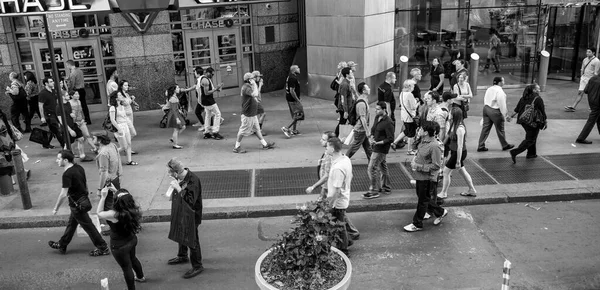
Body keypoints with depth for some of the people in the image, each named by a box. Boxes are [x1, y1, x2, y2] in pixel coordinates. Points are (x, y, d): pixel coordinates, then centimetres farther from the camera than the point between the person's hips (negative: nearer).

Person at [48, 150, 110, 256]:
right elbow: (85, 183, 12)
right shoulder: (78, 167, 1)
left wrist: (56, 209, -13)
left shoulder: (67, 174, -25)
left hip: (77, 204, -9)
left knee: (88, 226, 3)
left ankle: (103, 248, 11)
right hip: (83, 199, 9)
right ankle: (62, 245, 39)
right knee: (71, 224, 23)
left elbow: (63, 194, -25)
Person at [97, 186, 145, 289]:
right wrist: (116, 191, 0)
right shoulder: (132, 209, -16)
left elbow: (99, 213, -15)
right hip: (132, 239, 7)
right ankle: (140, 277, 57)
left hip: (120, 246, -7)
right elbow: (126, 200, 8)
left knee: (126, 267, 13)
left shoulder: (114, 214, -34)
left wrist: (103, 197, -16)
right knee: (132, 258, 33)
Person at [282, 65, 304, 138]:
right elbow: (292, 91, -25)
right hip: (293, 100, -10)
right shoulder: (293, 78, -20)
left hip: (289, 99, 10)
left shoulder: (290, 77, 13)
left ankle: (294, 130, 23)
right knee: (299, 115, -6)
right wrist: (298, 100, -22)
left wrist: (298, 98, 25)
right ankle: (287, 128, -8)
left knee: (295, 116, 17)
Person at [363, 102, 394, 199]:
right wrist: (372, 137, -2)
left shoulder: (388, 123, -22)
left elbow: (390, 139, -19)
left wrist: (378, 143, -24)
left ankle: (374, 191, 3)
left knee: (371, 169, -8)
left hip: (381, 149, -9)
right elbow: (373, 129, 18)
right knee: (382, 167, 21)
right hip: (376, 147, 9)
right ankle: (386, 188, 35)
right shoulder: (377, 118, 4)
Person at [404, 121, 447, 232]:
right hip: (419, 175, 9)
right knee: (422, 197, 22)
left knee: (422, 201, 8)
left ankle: (417, 224, 23)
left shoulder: (434, 146, -26)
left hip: (425, 177, -9)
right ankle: (440, 212, 41)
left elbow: (436, 165, -23)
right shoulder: (423, 140, 0)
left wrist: (419, 167, -22)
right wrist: (414, 161, 1)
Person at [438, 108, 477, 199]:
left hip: (459, 153, -9)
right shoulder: (453, 125, 0)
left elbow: (460, 146, -25)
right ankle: (472, 190, 35)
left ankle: (443, 193, 15)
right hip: (454, 151, 9)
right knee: (462, 171, 21)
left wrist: (458, 161, -22)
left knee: (446, 171, 1)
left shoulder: (460, 128, -27)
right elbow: (448, 136, 14)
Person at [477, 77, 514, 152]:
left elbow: (485, 100, 12)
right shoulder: (500, 91, -17)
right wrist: (506, 115, -10)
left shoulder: (489, 89, 7)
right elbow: (502, 105, -16)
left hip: (486, 108, 7)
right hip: (495, 111, -7)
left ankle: (481, 146, 9)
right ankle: (505, 145, 26)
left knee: (485, 128, 9)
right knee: (500, 129, 9)